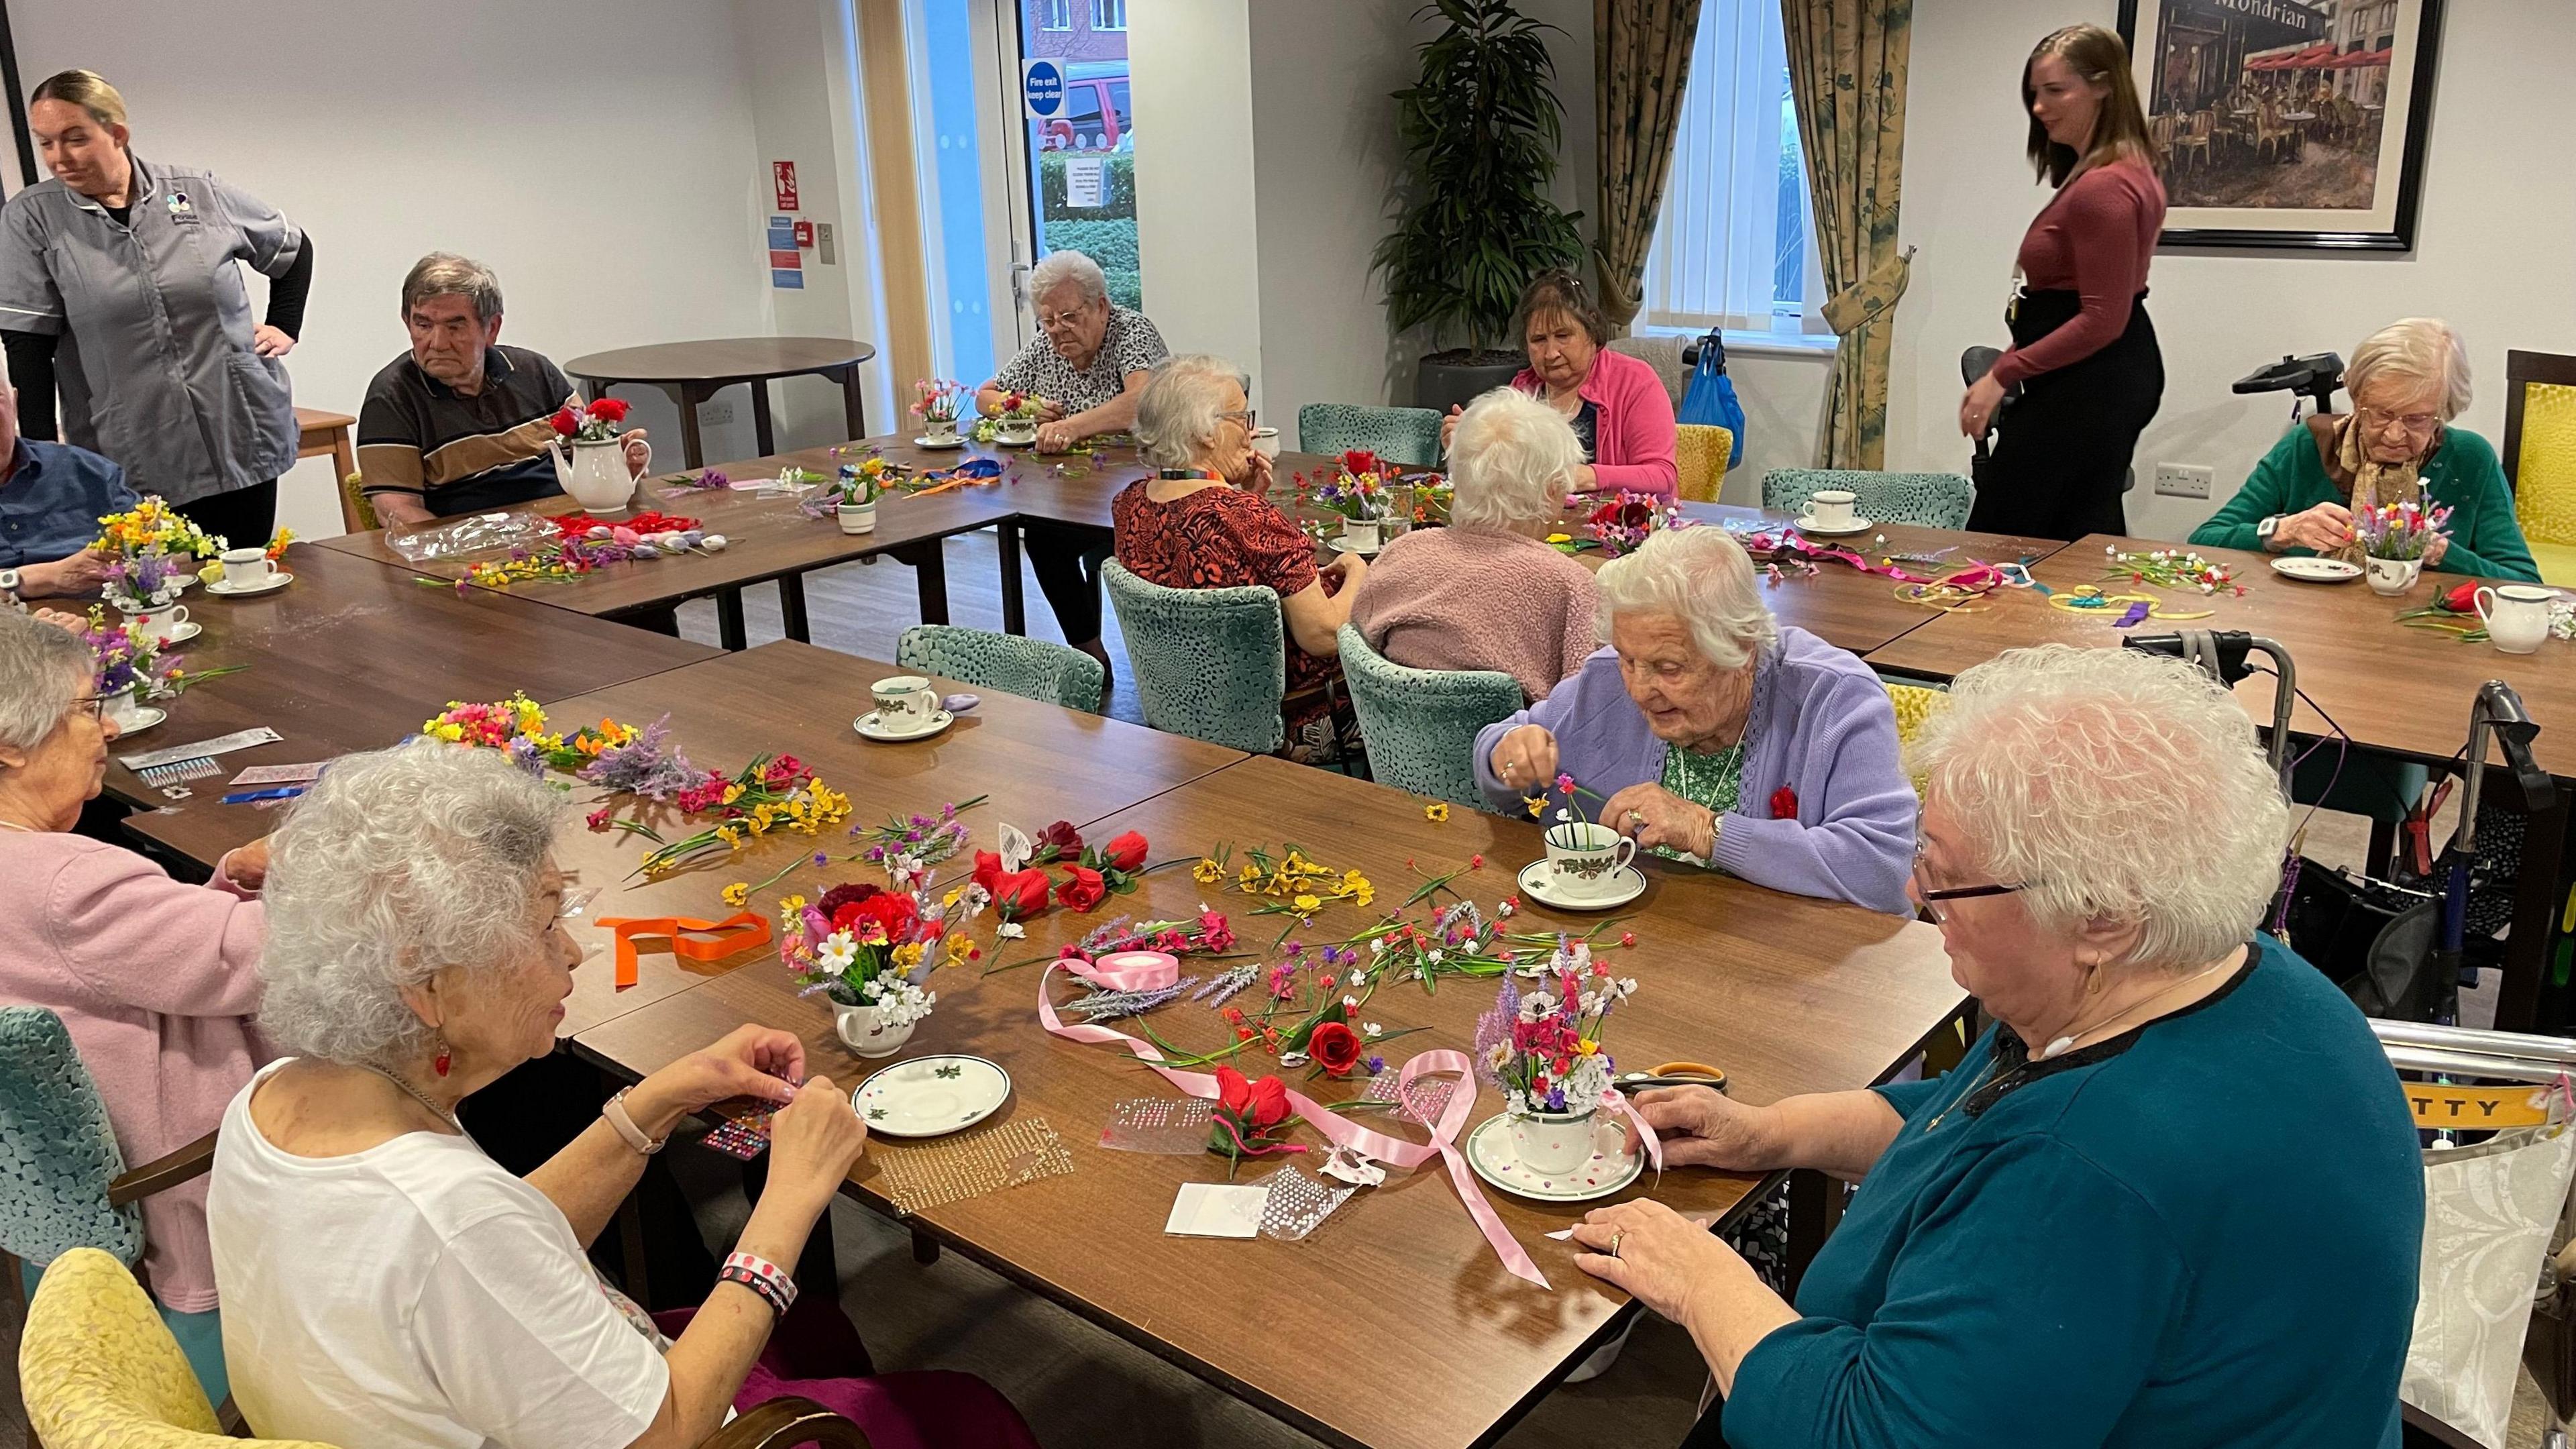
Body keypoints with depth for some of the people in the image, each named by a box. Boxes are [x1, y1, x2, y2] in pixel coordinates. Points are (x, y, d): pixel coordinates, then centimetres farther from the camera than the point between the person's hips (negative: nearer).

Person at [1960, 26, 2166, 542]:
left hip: (2084, 381, -11)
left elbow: (2103, 319, -23)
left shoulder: (2103, 187, -21)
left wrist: (2003, 375, -20)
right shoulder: (2129, 171, 14)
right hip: (2120, 373, 11)